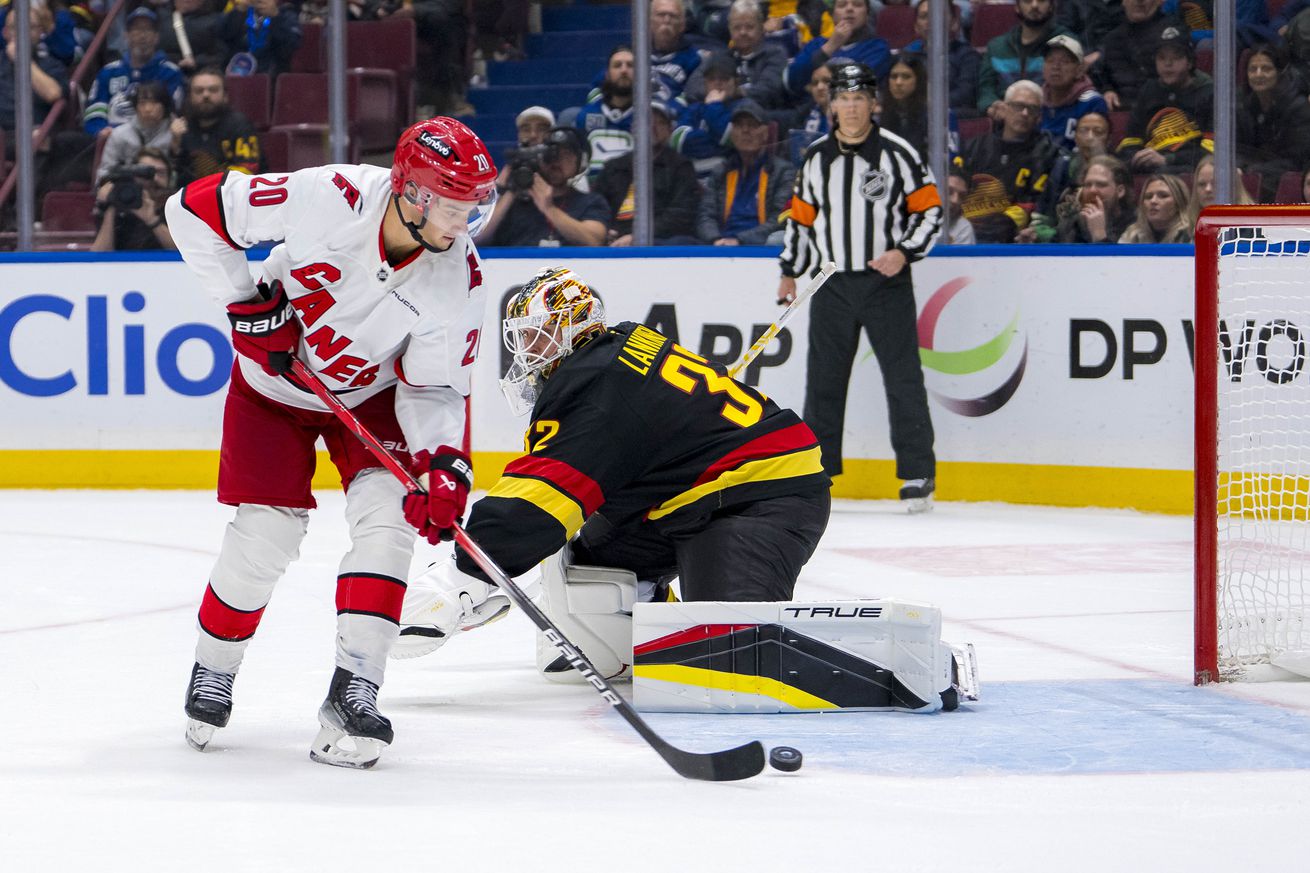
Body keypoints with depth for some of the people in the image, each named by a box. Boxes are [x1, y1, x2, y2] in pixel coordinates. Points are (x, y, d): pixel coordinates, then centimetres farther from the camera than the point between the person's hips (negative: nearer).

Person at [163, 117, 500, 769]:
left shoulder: (458, 279, -23)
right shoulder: (326, 198, -33)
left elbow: (432, 389, -14)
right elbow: (194, 207, -23)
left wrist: (443, 464, -31)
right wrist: (248, 301, -23)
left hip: (371, 395, 2)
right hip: (273, 385, -2)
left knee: (389, 516, -18)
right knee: (264, 537, -8)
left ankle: (353, 691, -14)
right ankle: (212, 675, 17)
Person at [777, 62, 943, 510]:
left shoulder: (896, 153, -4)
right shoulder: (816, 158, 9)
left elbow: (930, 208, -3)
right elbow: (800, 217, 18)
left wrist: (904, 253, -14)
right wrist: (790, 272, 15)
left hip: (887, 282, -4)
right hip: (832, 285, 4)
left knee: (903, 377, -6)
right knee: (824, 379, 5)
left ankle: (918, 473, -2)